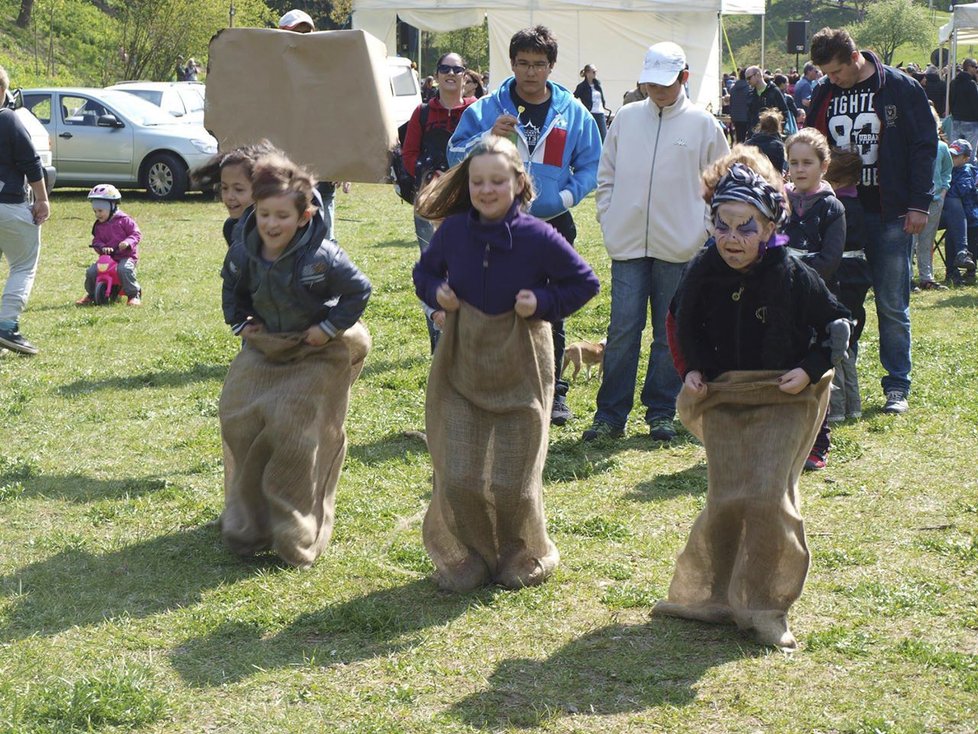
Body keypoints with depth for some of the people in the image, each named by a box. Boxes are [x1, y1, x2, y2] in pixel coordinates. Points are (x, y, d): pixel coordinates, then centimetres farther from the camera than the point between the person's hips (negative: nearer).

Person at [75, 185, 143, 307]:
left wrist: (128, 242, -27)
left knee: (124, 269, -37)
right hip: (107, 256, 5)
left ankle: (134, 295, -21)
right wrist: (102, 248, -19)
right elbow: (96, 242, 4)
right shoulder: (98, 226, 11)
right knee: (91, 271, -14)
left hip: (126, 256, -5)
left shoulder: (124, 220, -3)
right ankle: (91, 294, 13)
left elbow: (136, 234, -7)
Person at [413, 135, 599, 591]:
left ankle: (522, 556, 31)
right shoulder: (453, 231, -4)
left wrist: (542, 304, -16)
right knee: (457, 477, -1)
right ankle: (465, 558, 22)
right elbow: (425, 272, 14)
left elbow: (585, 283, -2)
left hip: (520, 369, -2)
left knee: (513, 480, 4)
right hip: (461, 366, 2)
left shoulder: (538, 237, -13)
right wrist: (436, 293, -7)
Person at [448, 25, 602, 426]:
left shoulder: (573, 114, 4)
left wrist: (567, 196, -7)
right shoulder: (487, 109, 1)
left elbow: (591, 167, 9)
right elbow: (456, 155, -3)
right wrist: (489, 137, -20)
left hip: (553, 226, 1)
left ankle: (553, 392, 18)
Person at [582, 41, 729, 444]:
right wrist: (608, 217, 5)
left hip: (680, 247, -1)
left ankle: (661, 413, 16)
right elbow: (606, 174, 15)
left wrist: (704, 229, -2)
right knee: (622, 330, -2)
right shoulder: (627, 118, 7)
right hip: (628, 244, 1)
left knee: (670, 333, 5)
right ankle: (610, 415, 4)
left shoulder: (703, 124, 1)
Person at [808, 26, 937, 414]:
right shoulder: (824, 94, 7)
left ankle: (897, 386, 10)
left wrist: (919, 204, -8)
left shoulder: (901, 89, -4)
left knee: (892, 305, 1)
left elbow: (924, 146, -3)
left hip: (889, 213, -3)